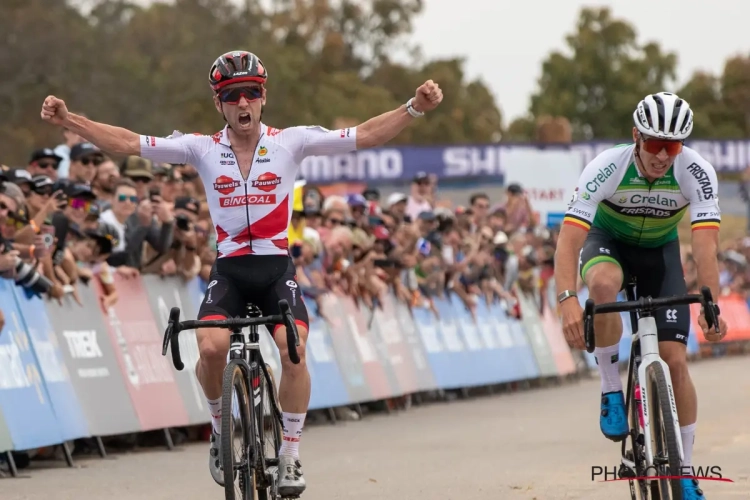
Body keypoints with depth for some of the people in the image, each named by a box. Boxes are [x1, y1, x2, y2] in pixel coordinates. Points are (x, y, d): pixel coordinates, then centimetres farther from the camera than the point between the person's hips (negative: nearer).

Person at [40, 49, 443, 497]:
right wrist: (68, 121, -10)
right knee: (212, 347, -26)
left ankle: (291, 456, -10)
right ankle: (221, 426, 4)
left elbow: (365, 136, -6)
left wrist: (415, 108, -18)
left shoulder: (291, 142, -2)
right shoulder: (202, 148, 0)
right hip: (228, 270, 0)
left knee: (293, 349, -24)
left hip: (278, 270, 0)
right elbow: (128, 143, -1)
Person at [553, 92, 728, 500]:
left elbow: (705, 244, -33)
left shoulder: (696, 172, -27)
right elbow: (568, 239, -38)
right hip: (608, 241, -1)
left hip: (659, 251, 1)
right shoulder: (607, 168, -32)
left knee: (675, 362, -10)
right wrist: (567, 301, -52)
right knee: (603, 283, -40)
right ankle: (611, 388, -19)